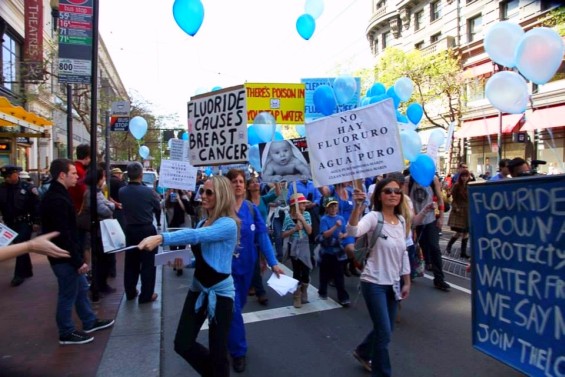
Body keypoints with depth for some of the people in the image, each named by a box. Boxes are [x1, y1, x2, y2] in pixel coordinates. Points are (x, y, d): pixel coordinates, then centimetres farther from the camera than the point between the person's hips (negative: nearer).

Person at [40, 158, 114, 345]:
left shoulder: (57, 195, 10)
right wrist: (78, 260, -22)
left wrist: (78, 256, 18)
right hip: (64, 257, -10)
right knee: (68, 294, 4)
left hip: (68, 255, 10)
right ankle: (67, 333, 20)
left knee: (81, 288, 19)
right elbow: (63, 235, -26)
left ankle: (90, 322, 33)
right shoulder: (56, 200, -23)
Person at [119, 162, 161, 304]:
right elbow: (158, 208, -1)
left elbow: (123, 207, 11)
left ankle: (130, 292, 27)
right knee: (148, 263, 5)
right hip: (147, 230, -4)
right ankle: (146, 295, 10)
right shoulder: (148, 191, -16)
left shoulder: (122, 191, -5)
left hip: (130, 230, 4)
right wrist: (156, 197, 16)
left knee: (130, 262, 16)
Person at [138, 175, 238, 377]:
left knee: (217, 351, 5)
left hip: (220, 292, -7)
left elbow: (195, 236, -37)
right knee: (182, 344, 11)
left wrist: (160, 238, -46)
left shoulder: (228, 224, -19)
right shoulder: (203, 222, 6)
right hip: (198, 288, 8)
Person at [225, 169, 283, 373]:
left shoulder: (252, 208, -3)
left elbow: (263, 236, -6)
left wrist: (273, 262, -11)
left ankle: (229, 340, 48)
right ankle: (238, 351, 17)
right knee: (233, 308, -2)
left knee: (239, 304, 21)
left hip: (246, 264, 4)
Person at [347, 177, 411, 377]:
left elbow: (403, 253, 12)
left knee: (385, 329, 20)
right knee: (384, 333, -3)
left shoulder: (401, 220, 4)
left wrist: (407, 282, 13)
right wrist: (357, 206, -51)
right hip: (374, 283, -7)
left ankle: (363, 352, 48)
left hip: (393, 284, 7)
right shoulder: (374, 217, -17)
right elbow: (353, 231, -38)